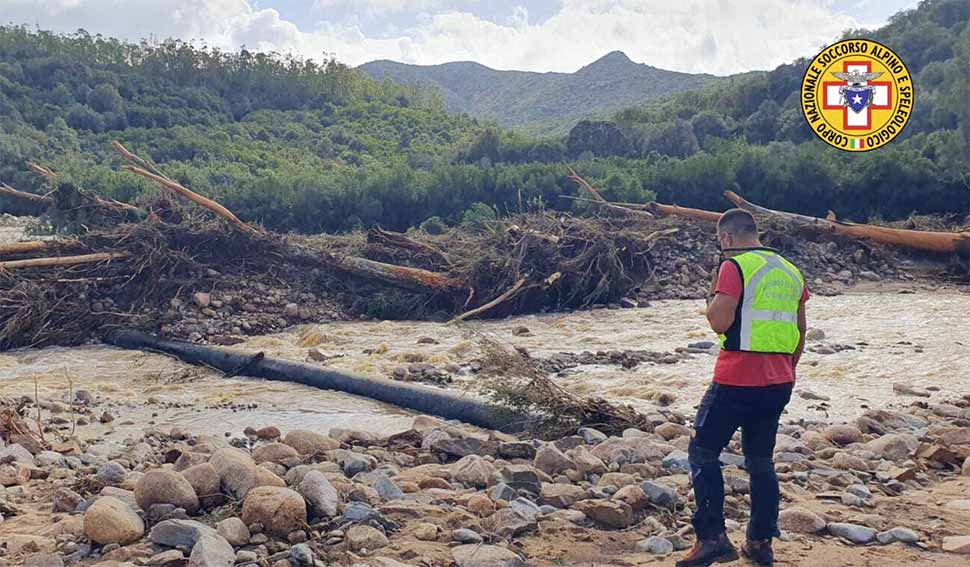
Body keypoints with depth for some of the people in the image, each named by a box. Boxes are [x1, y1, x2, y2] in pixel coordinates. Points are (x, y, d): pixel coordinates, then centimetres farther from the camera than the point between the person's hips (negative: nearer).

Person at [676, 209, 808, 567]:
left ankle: (713, 538, -1)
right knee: (761, 460, 17)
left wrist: (712, 294, 1)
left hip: (737, 380, -7)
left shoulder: (734, 267, -10)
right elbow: (800, 334, 17)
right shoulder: (790, 271, 13)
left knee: (703, 453, 4)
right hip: (778, 383, 7)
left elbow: (720, 321, -18)